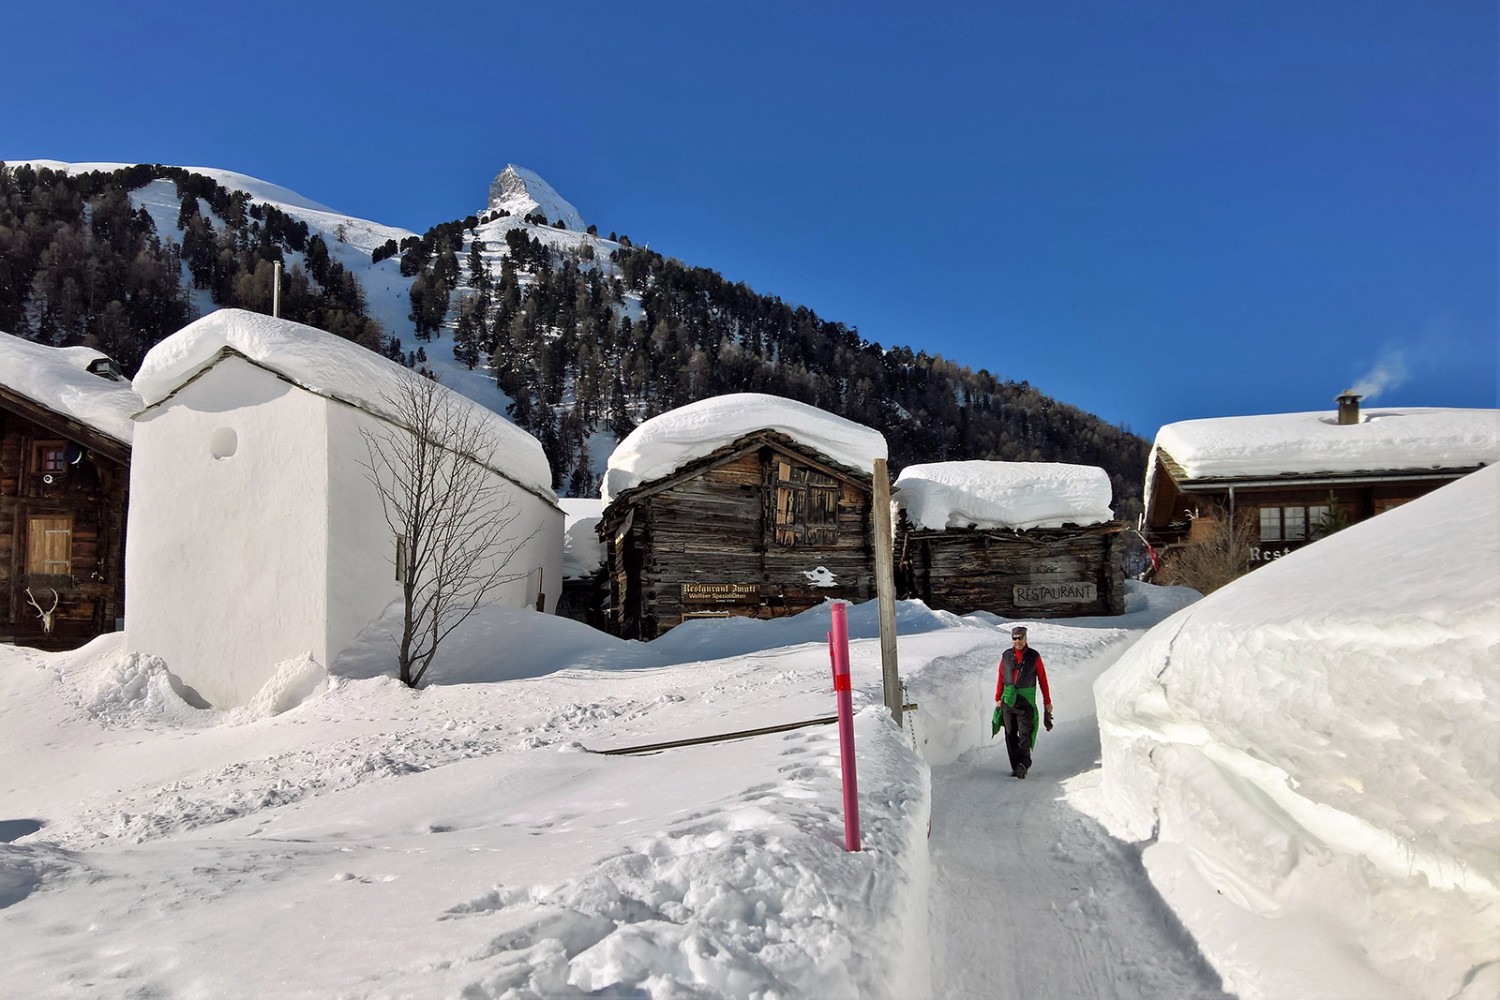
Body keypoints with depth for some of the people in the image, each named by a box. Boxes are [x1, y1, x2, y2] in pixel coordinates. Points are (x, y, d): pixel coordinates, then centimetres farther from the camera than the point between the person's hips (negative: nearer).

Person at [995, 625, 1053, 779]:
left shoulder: (1034, 657, 2)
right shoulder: (1006, 656, 8)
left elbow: (1042, 679, 5)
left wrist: (1047, 702, 6)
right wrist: (998, 698, 10)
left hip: (1026, 702, -3)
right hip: (1008, 701, 3)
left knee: (1025, 735, -12)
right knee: (1010, 736, 4)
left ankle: (1023, 764, -8)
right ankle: (1015, 767, 11)